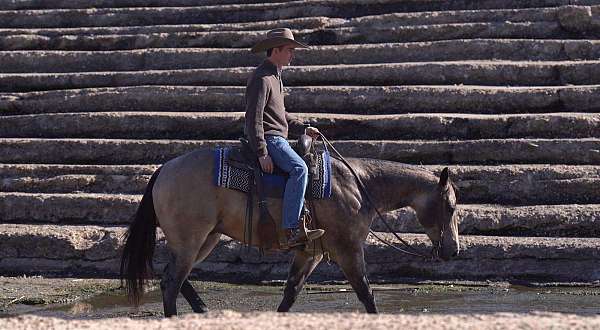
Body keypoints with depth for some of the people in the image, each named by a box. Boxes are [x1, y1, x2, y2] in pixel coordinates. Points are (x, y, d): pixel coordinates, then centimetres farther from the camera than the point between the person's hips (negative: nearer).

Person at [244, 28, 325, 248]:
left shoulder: (275, 76, 20)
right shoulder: (262, 79, -13)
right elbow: (254, 118, -20)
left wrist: (303, 128, 19)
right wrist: (262, 153, -25)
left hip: (277, 138, 11)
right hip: (268, 139, -11)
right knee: (299, 169, -29)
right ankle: (292, 230, -37)